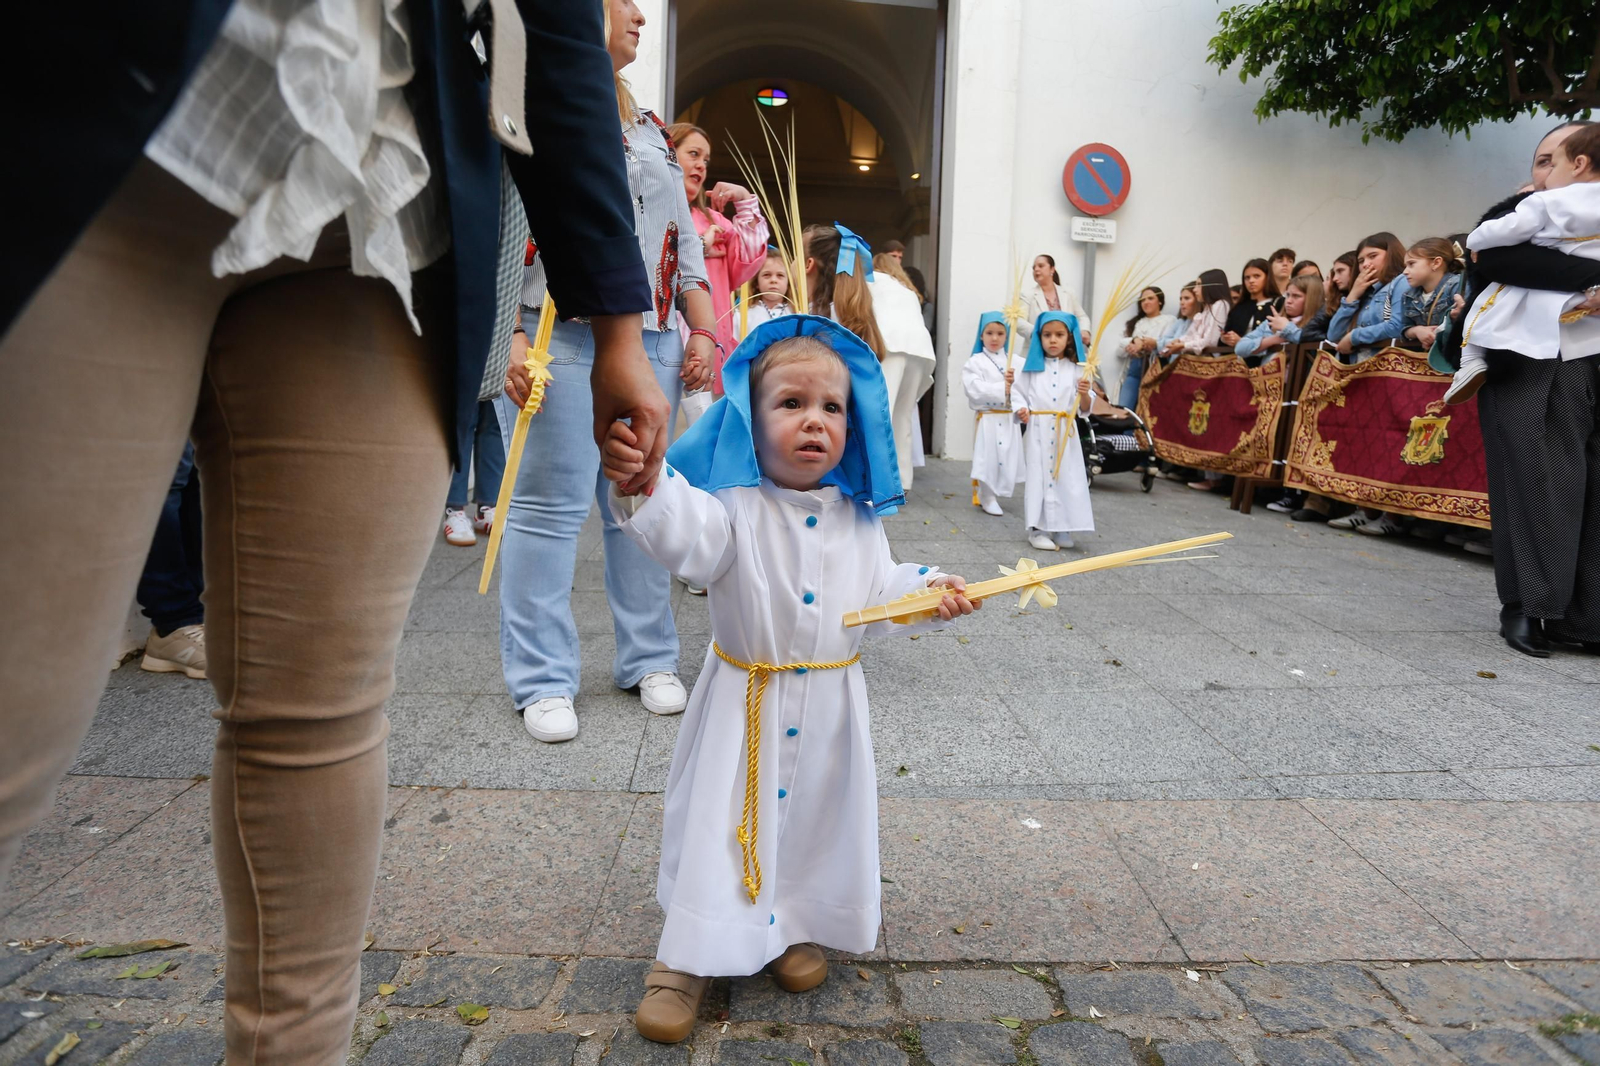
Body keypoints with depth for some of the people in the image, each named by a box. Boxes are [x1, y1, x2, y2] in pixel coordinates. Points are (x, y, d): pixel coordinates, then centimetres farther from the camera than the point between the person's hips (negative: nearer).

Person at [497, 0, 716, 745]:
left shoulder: (649, 130, 25)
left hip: (650, 342, 6)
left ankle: (648, 661, 17)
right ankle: (543, 681, 5)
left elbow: (684, 242, 23)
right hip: (560, 339, -6)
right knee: (548, 507, -5)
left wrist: (702, 328, 12)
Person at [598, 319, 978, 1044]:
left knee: (816, 819, 15)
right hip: (745, 703, -3)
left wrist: (926, 592, -12)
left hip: (829, 705, 4)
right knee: (723, 822, 4)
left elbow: (876, 597, 6)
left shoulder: (858, 519, 0)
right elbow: (686, 535, -35)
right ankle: (690, 957, 21)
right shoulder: (735, 507, -15)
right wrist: (642, 486, -54)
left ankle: (797, 928, 39)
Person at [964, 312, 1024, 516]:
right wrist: (1003, 389, -16)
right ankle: (988, 499, 11)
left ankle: (989, 496, 21)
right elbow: (976, 391, -15)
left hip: (1009, 419, 4)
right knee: (988, 459, -3)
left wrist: (1014, 382, -19)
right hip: (988, 419, -4)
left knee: (1008, 461, 5)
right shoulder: (975, 362, -2)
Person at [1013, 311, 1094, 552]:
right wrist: (1021, 409, -13)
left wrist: (1084, 394, -18)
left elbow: (1084, 408, 3)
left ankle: (1061, 529, 13)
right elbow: (1018, 392, 6)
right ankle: (1037, 529, 6)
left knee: (1066, 478, 2)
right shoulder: (1032, 367, 3)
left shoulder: (1076, 370, 4)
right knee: (1038, 477, 1)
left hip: (1065, 433, 1)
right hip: (1038, 431, -1)